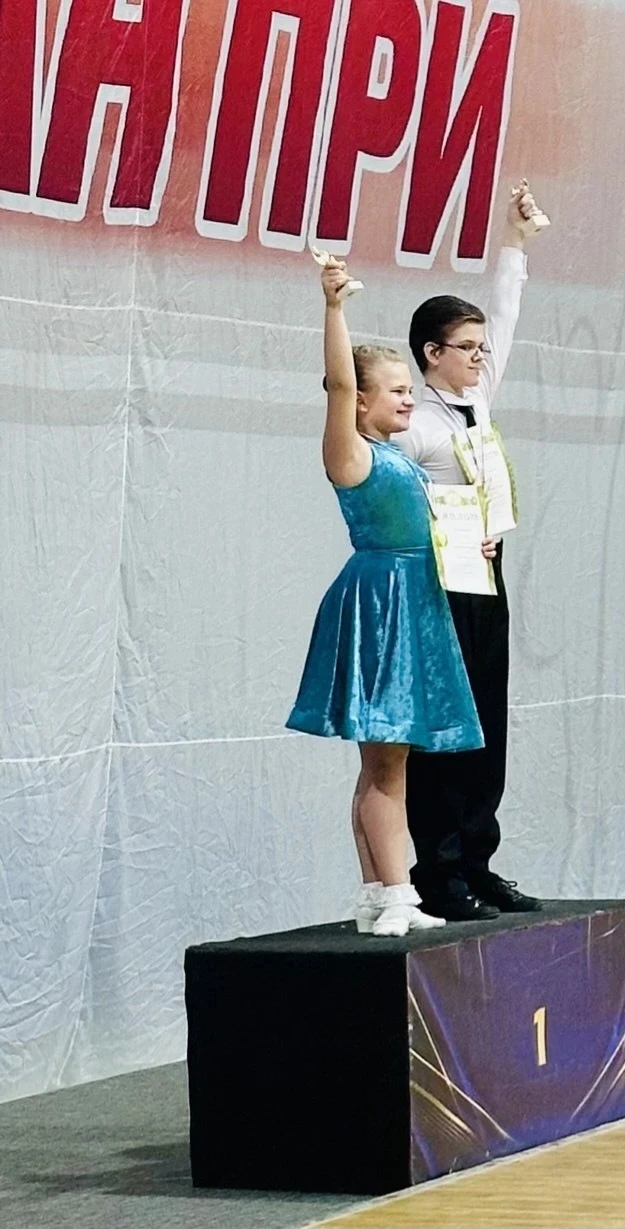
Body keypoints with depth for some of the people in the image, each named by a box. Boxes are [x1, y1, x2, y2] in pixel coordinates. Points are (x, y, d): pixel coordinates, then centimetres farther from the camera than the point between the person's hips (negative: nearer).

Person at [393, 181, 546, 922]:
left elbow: (504, 323, 18)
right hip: (437, 584, -8)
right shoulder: (414, 424, -11)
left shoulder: (478, 406, 11)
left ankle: (477, 866, 12)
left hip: (484, 581, 8)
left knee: (487, 726, 8)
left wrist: (515, 241, 18)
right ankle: (440, 874, -3)